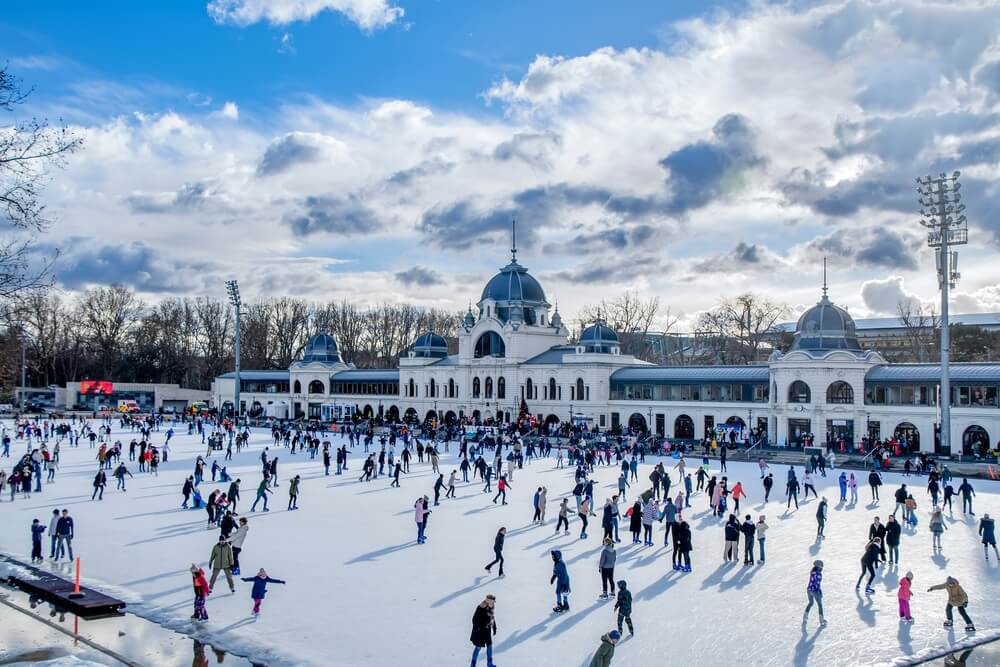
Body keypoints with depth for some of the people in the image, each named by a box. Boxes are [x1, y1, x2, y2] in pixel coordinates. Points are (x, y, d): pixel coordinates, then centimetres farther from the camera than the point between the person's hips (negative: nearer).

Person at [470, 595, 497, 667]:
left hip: (488, 630, 7)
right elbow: (475, 619, -21)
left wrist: (494, 628, 14)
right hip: (480, 631, -7)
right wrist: (477, 630, -20)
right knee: (478, 647, 3)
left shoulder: (492, 607, -3)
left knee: (490, 646, 16)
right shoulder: (480, 608, -26)